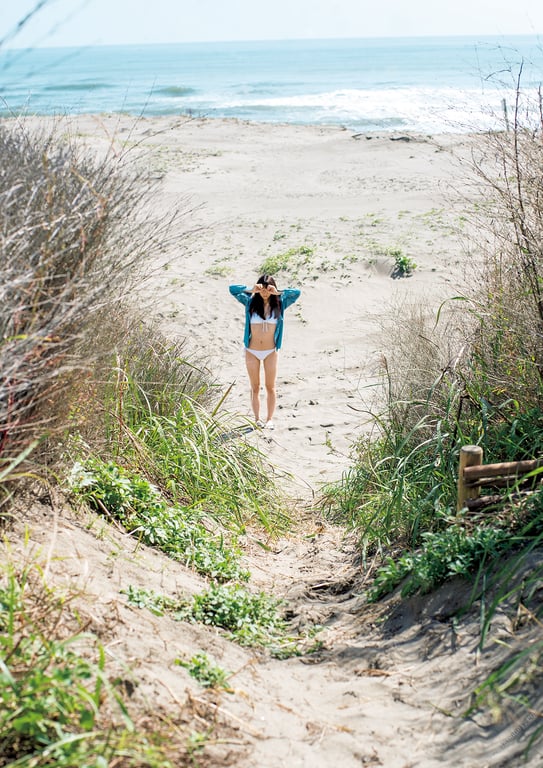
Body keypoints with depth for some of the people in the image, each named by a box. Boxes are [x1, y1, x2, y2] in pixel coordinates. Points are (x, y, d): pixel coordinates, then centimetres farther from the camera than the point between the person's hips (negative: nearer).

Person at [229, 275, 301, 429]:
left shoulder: (279, 304, -1)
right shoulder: (251, 302, -2)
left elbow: (297, 293, -11)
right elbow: (233, 289, -7)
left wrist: (277, 293, -18)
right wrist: (251, 290, -18)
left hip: (270, 352, 0)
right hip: (252, 352, 0)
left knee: (270, 387, 5)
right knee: (255, 387, 8)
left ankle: (270, 419, 14)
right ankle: (257, 418, 17)